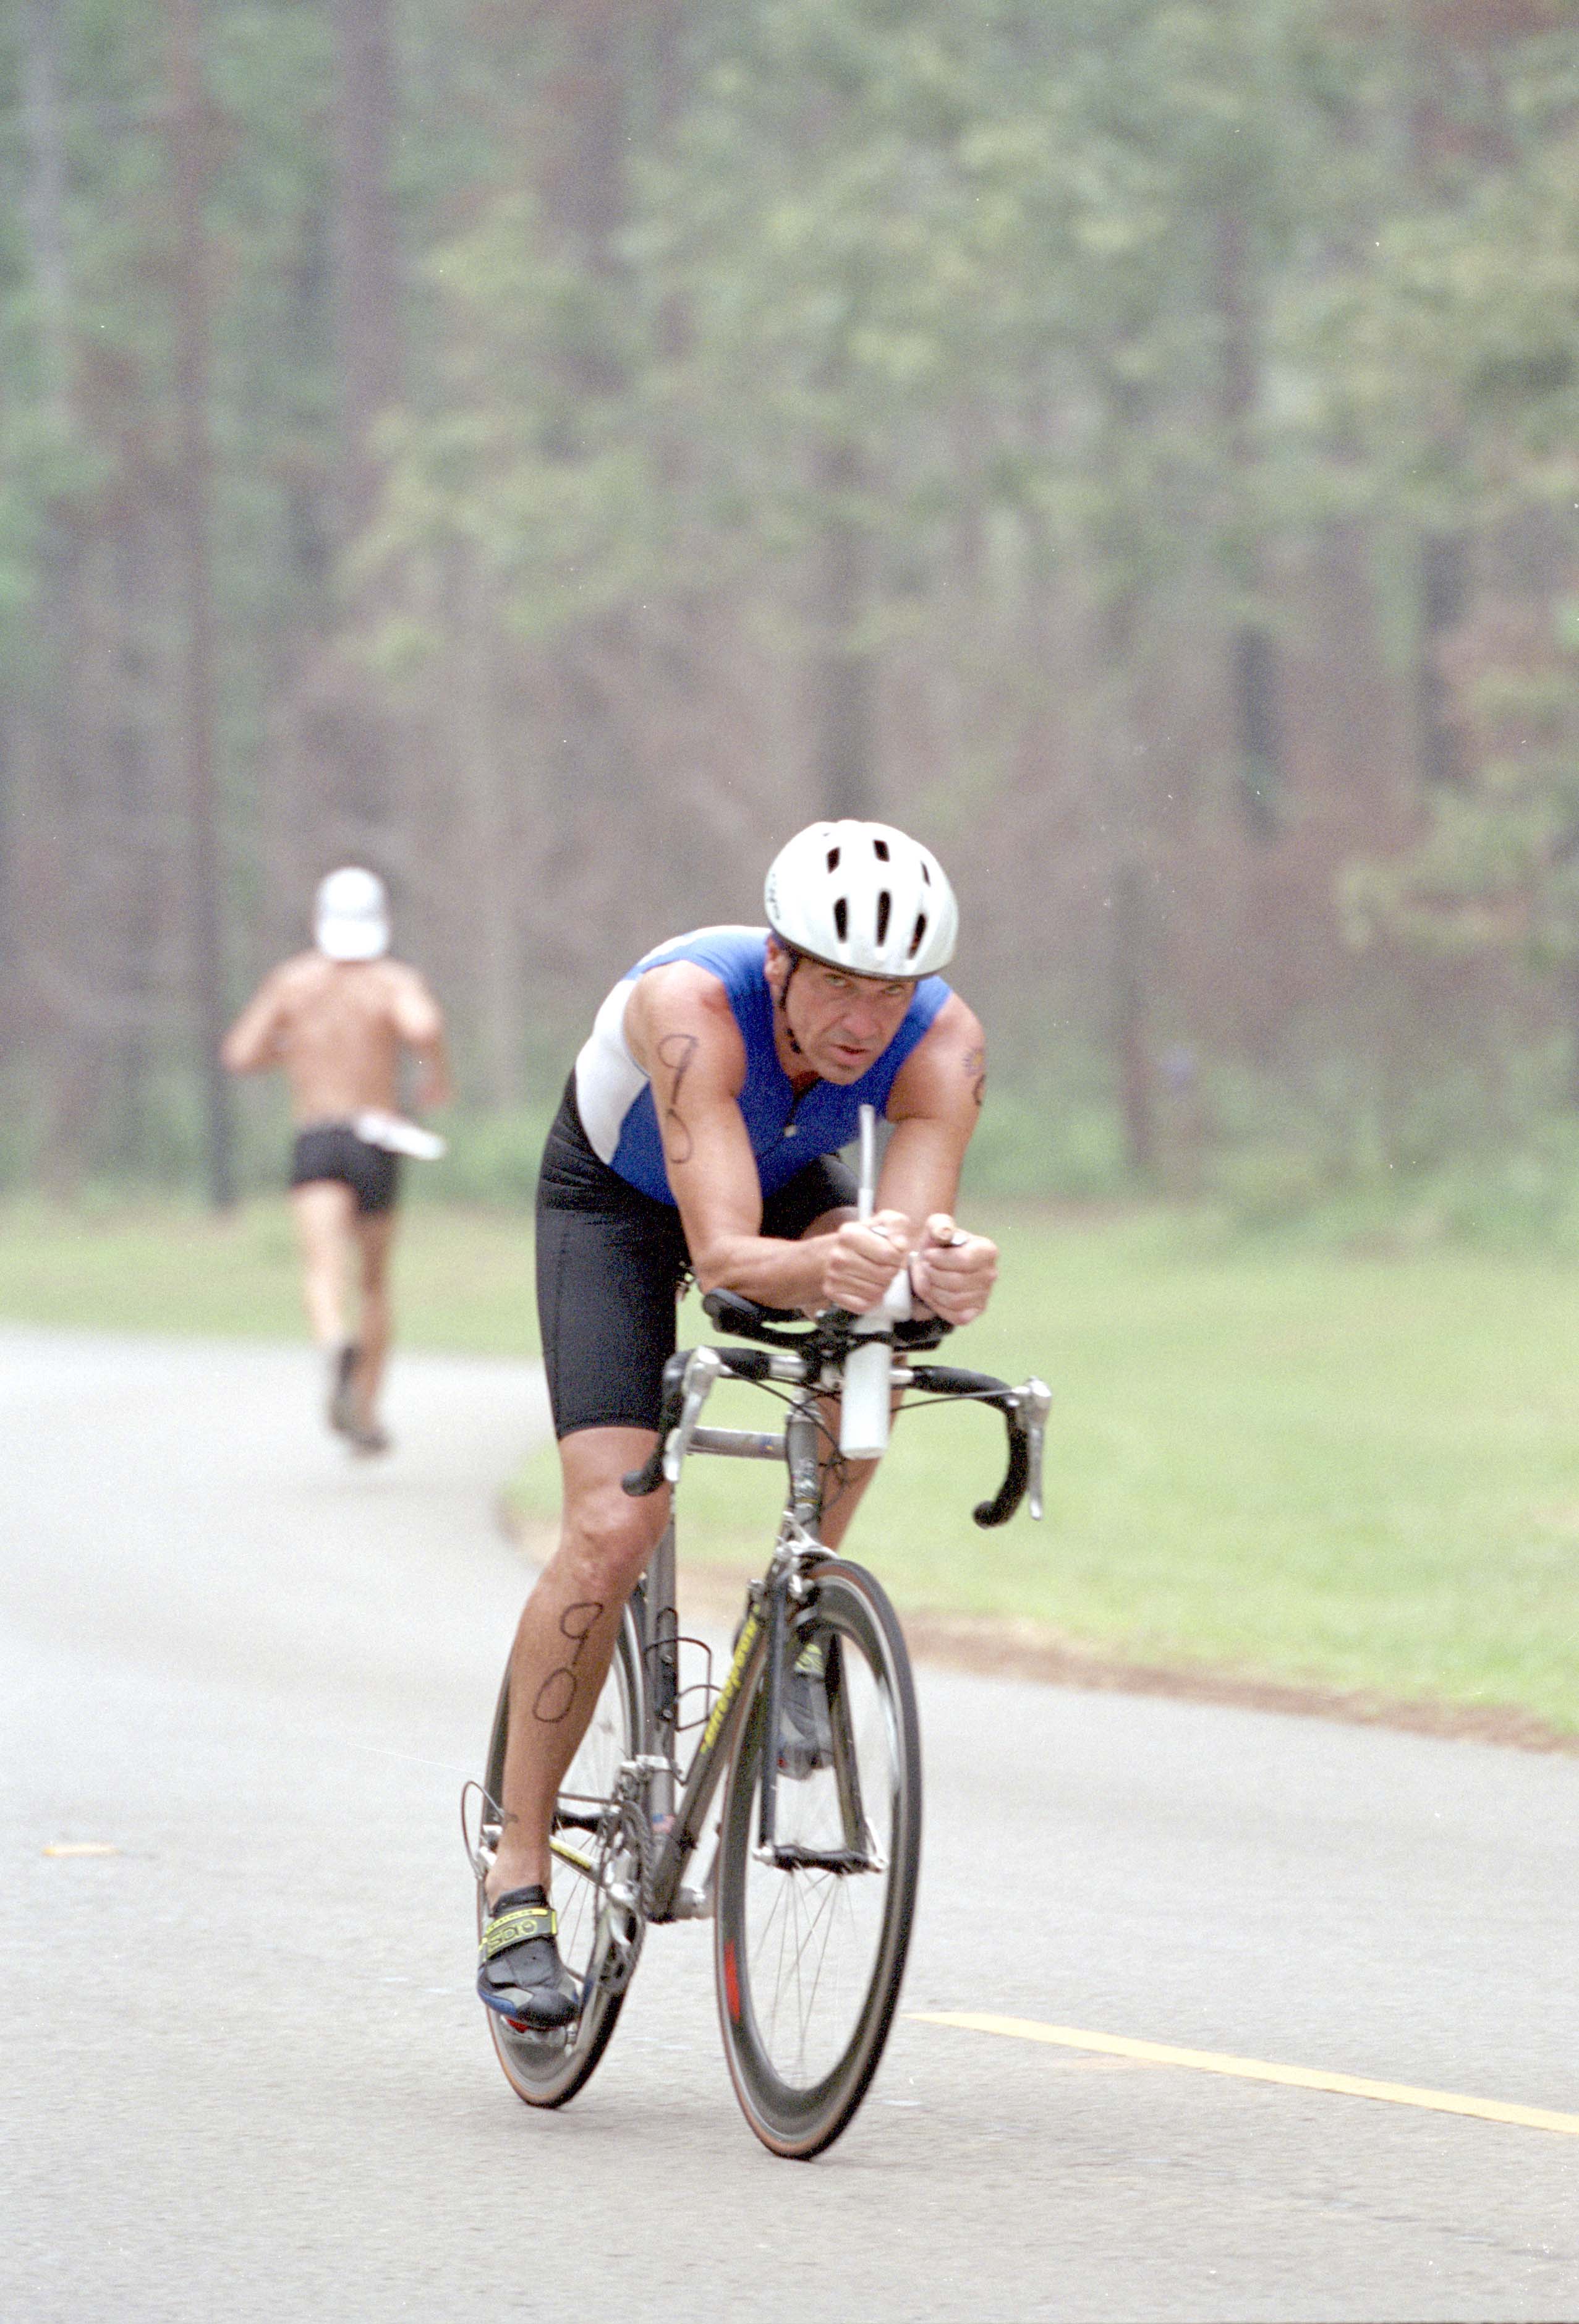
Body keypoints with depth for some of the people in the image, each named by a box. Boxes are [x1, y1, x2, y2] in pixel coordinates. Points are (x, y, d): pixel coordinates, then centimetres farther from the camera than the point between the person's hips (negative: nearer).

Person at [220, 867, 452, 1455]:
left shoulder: (292, 980, 7)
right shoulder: (394, 981, 0)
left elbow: (240, 1055, 6)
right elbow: (424, 1026, -22)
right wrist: (437, 1074, -1)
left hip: (314, 1143, -1)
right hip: (375, 1142, 1)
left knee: (325, 1271, -22)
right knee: (374, 1279, 20)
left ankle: (336, 1346, -55)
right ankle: (364, 1416, 23)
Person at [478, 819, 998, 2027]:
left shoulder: (944, 1044, -32)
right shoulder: (692, 1007, -41)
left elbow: (906, 1229, -41)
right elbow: (724, 1255, -48)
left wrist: (942, 1266, -65)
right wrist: (827, 1268, -69)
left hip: (786, 1176, 3)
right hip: (619, 1194, -3)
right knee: (613, 1528, -18)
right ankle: (519, 1878, -7)